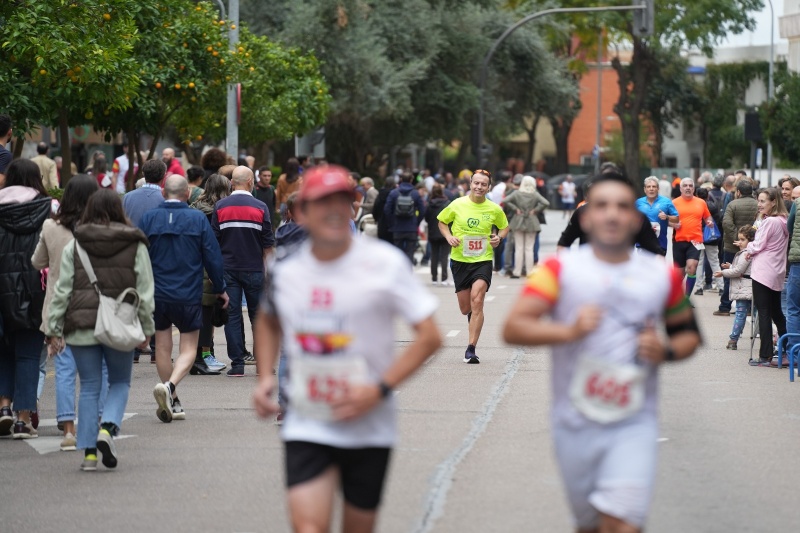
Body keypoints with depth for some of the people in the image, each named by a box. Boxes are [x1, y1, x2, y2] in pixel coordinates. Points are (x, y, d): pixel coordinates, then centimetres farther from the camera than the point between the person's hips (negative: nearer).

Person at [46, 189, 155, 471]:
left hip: (82, 327, 1)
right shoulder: (135, 245, 1)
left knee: (89, 387, 8)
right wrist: (146, 329, 9)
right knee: (120, 382, 14)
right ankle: (107, 428, -11)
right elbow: (145, 291, 2)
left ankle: (89, 451, 4)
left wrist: (54, 329, 5)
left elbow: (62, 290, 2)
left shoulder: (74, 246, 2)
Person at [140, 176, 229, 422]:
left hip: (156, 293, 2)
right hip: (188, 295, -2)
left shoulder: (149, 218, -2)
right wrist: (220, 289, 12)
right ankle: (170, 386, -21)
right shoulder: (197, 219, -5)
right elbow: (213, 256, -2)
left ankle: (172, 402, 18)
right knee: (188, 347, 4)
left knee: (162, 346, 14)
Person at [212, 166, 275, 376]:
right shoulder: (260, 207, -4)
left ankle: (237, 363, -1)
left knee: (232, 316, 2)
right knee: (258, 314, 9)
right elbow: (268, 243, -1)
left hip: (227, 269, 1)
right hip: (254, 270, -1)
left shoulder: (220, 207, -1)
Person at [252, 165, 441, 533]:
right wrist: (265, 376, 8)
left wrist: (380, 389, -17)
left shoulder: (384, 263, -8)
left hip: (369, 429, -1)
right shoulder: (285, 269, 2)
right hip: (306, 428, 1)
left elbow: (429, 336, -7)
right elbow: (268, 322, 25)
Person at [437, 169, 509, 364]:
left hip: (483, 260, -1)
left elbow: (505, 227, 17)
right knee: (465, 309, 7)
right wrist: (449, 237, -6)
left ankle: (471, 349, -16)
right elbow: (442, 221, 12)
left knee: (476, 302, -18)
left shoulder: (494, 209, -1)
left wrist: (499, 238, -4)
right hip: (459, 260, 1)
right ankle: (473, 315, 48)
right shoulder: (457, 205, -3)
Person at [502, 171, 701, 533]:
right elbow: (512, 329, -11)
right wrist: (570, 330, -27)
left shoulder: (662, 275, 5)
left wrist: (667, 351, -5)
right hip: (576, 422, 0)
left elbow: (689, 333, 18)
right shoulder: (560, 269, -2)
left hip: (634, 425, 0)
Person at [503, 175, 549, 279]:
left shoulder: (516, 193, -5)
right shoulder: (535, 195, -6)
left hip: (519, 222, 0)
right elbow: (546, 203, -15)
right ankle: (530, 272, 4)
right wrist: (536, 210, -4)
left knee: (519, 248, 5)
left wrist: (515, 209, -5)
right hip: (531, 223, 0)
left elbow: (505, 201, -14)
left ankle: (517, 272, 4)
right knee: (529, 249, 5)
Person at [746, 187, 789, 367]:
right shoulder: (782, 222, 11)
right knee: (776, 313, 16)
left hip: (763, 271, -9)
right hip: (777, 273, 9)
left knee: (763, 313, -5)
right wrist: (752, 250, 7)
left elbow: (758, 245, -14)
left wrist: (749, 249, 7)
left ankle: (765, 356, -6)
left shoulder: (769, 222, -17)